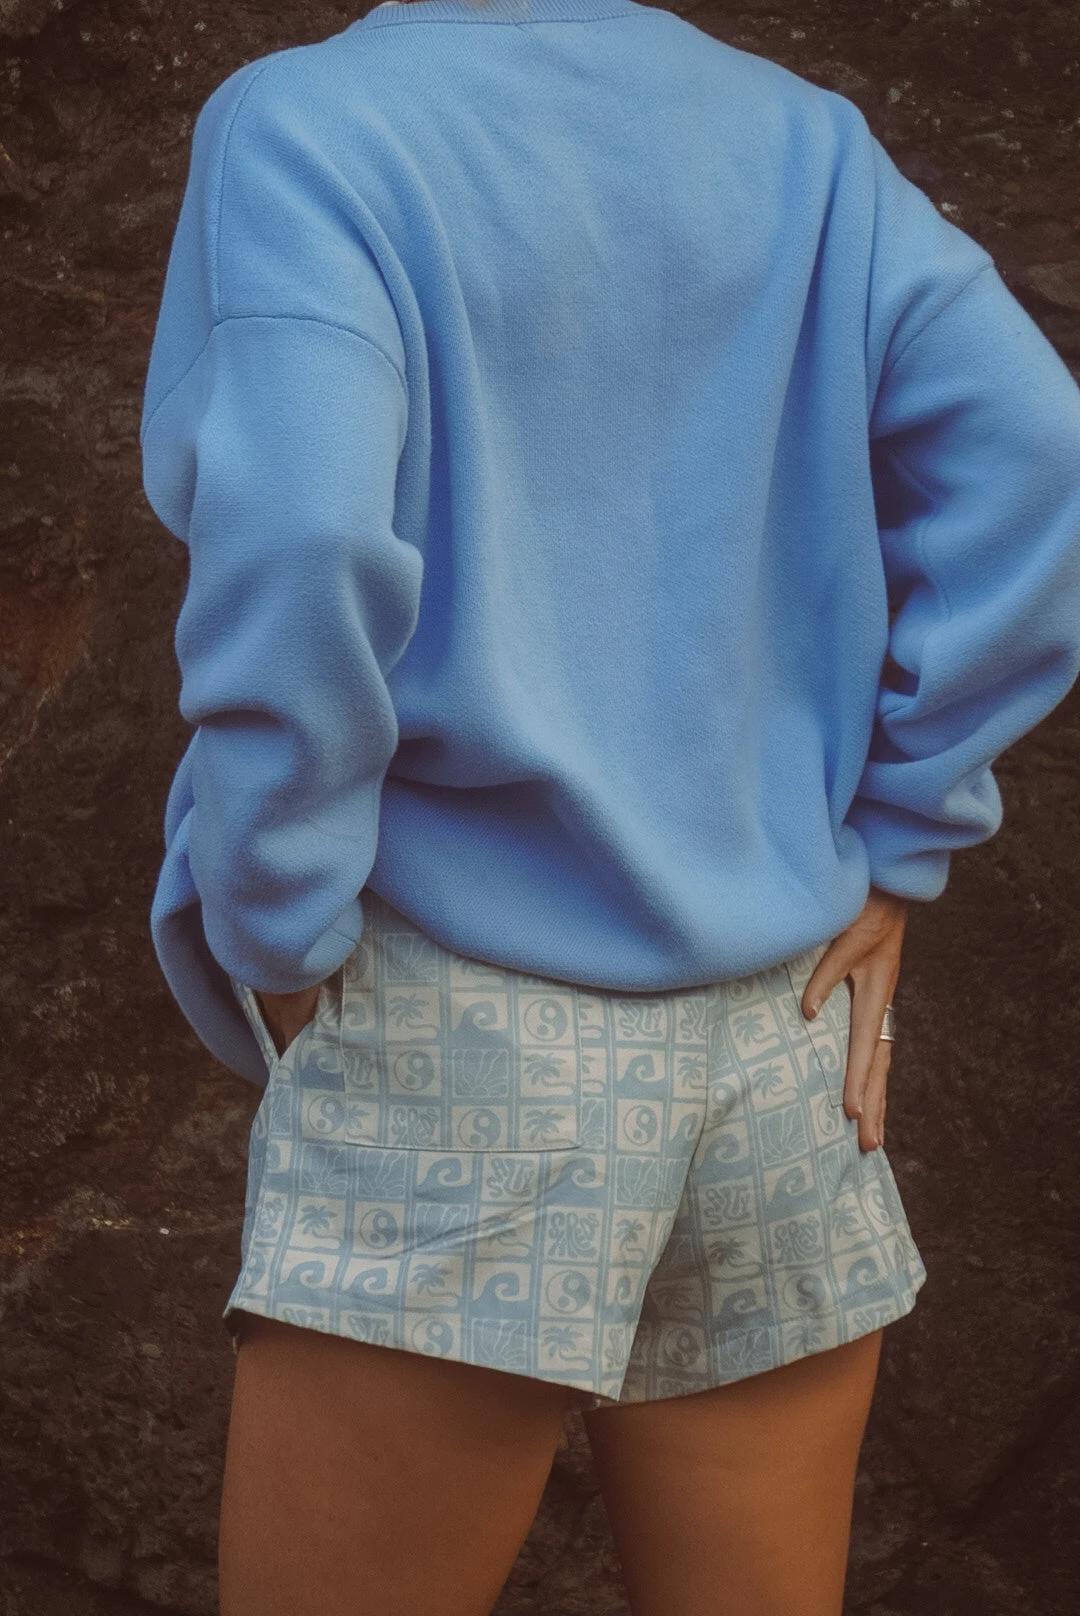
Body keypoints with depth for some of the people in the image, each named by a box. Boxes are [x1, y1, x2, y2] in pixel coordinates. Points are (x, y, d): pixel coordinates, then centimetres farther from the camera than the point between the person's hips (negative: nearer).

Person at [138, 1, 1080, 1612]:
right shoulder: (798, 139, 9)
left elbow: (297, 544, -21)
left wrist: (275, 951, -9)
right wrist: (891, 856, 3)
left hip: (462, 1041, -5)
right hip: (783, 1054, 6)